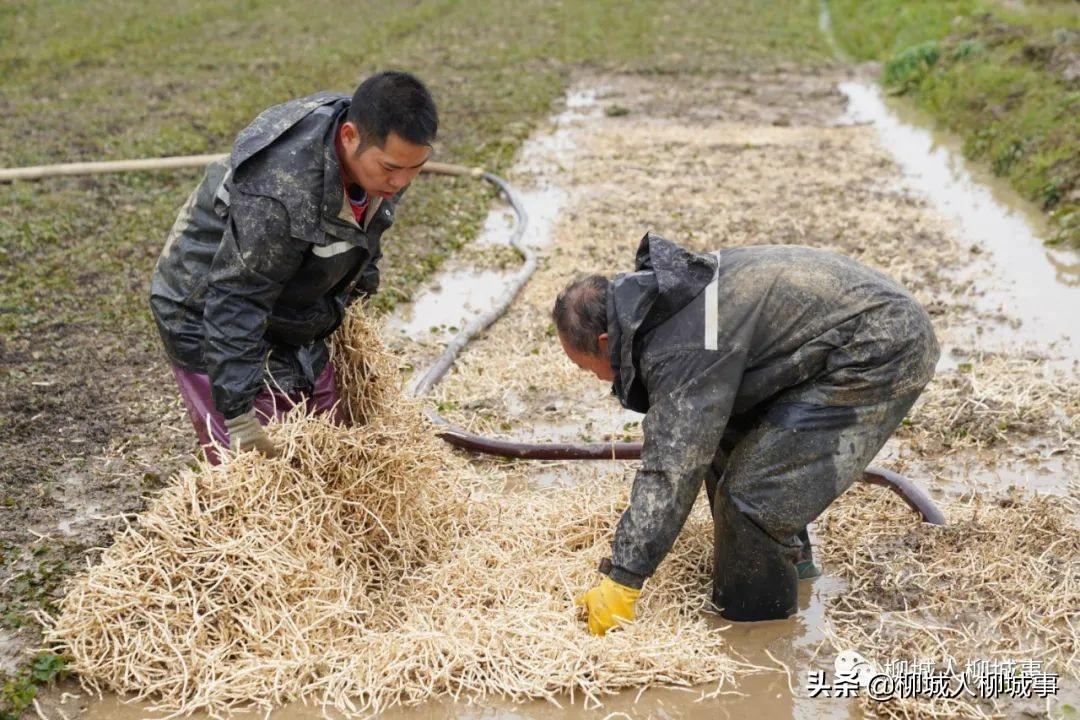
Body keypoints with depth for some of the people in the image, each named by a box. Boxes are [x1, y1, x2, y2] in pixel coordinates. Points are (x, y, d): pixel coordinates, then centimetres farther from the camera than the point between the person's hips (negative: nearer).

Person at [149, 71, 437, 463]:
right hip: (210, 317, -8)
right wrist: (238, 414, -33)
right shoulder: (279, 194, -39)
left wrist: (359, 288, 24)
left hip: (294, 320, 8)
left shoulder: (374, 147, -12)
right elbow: (234, 304, -34)